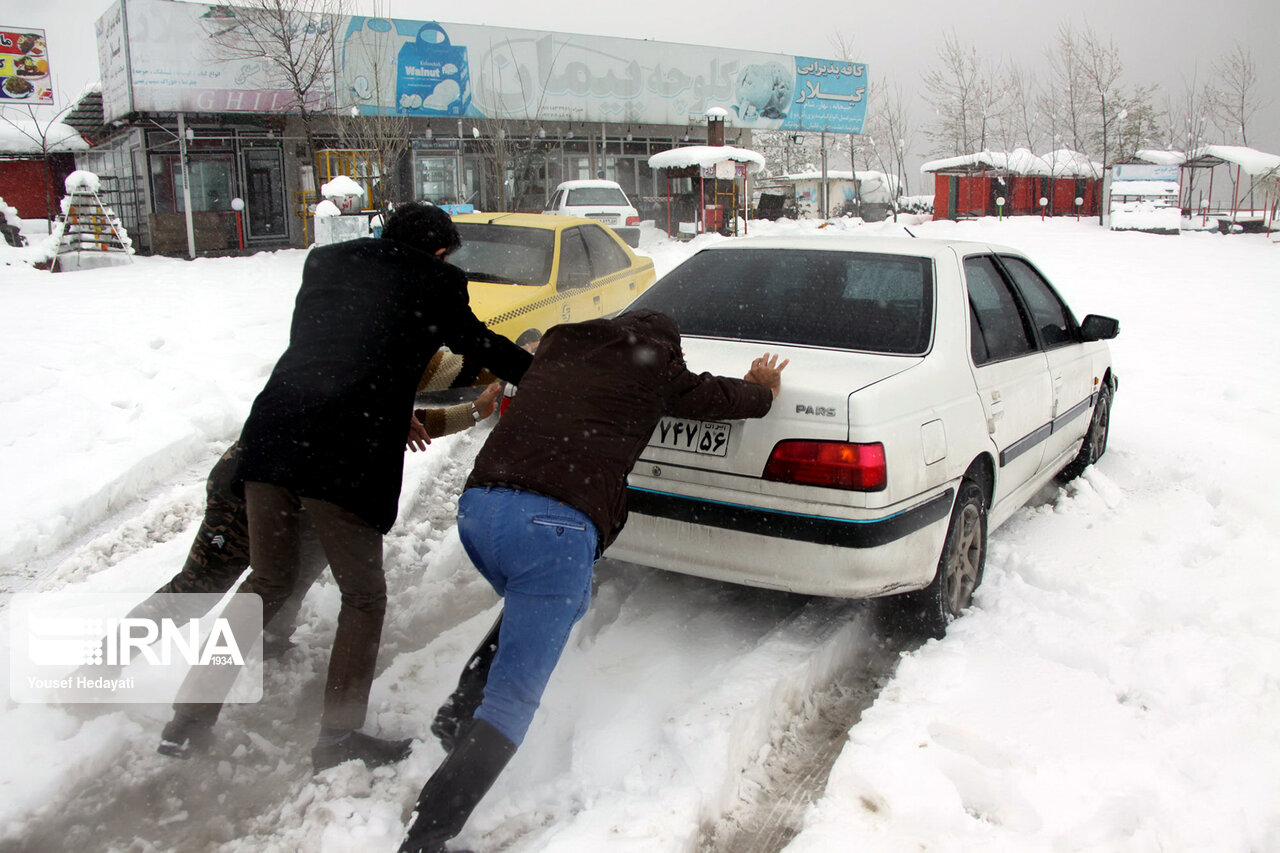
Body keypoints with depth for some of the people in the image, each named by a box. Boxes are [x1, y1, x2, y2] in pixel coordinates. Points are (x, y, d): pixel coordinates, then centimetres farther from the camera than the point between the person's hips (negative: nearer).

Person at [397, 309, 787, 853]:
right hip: (554, 527, -6)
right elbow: (723, 397, 29)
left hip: (477, 503, 6)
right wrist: (765, 386, 52)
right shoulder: (656, 367, 14)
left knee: (530, 613, 34)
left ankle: (456, 719, 32)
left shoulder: (561, 341, 26)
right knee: (514, 697, -2)